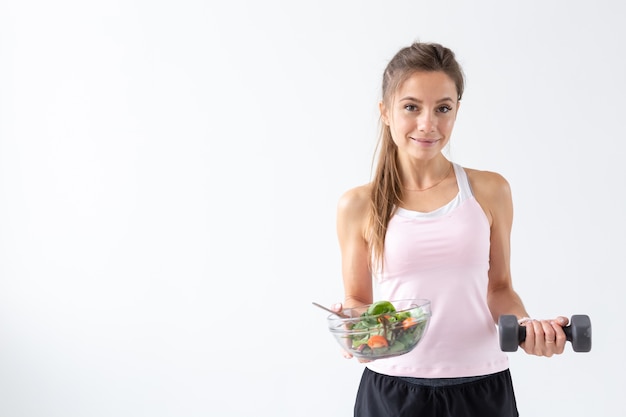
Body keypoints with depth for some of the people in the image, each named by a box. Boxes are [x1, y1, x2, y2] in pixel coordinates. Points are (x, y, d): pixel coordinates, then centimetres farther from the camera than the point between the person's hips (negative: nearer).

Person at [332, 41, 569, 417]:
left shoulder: (490, 191, 1)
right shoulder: (359, 206, -2)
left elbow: (499, 287, 9)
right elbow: (357, 299, 5)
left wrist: (525, 323, -9)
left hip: (480, 386, 1)